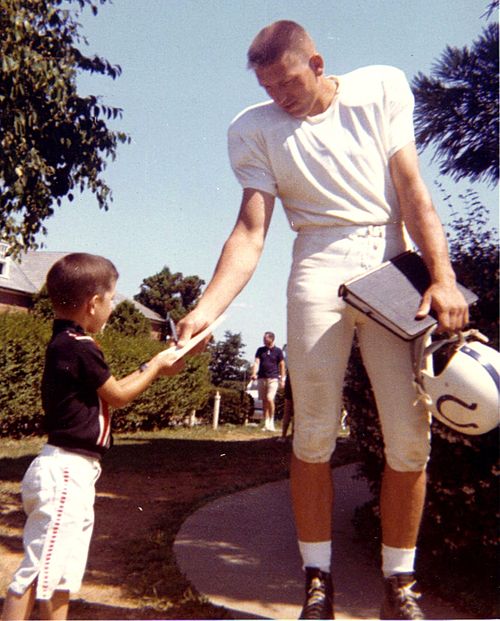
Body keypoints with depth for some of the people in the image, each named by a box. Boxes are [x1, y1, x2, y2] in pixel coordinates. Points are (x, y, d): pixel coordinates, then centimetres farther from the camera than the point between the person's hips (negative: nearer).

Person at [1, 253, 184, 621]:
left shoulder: (65, 343, 12)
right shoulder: (80, 348, -18)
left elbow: (110, 391, 20)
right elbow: (118, 397, -6)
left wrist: (151, 368, 20)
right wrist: (156, 367, 7)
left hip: (74, 472, 10)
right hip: (67, 471, -10)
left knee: (64, 575, 17)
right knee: (40, 571, -5)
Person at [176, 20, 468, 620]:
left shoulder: (382, 88, 7)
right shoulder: (254, 129, 4)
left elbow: (412, 188, 2)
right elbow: (250, 233, -6)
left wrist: (442, 275, -10)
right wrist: (206, 309, -21)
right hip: (320, 270, 0)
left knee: (410, 436, -3)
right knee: (313, 437, -5)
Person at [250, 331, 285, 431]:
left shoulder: (277, 351, 2)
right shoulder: (260, 350, 10)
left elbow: (282, 365, 5)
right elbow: (256, 362, 2)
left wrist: (282, 379, 0)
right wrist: (254, 373, -14)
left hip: (273, 378, -4)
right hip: (262, 378, 4)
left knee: (270, 399, -17)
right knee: (264, 401, 6)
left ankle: (271, 422, -3)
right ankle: (266, 424, 12)